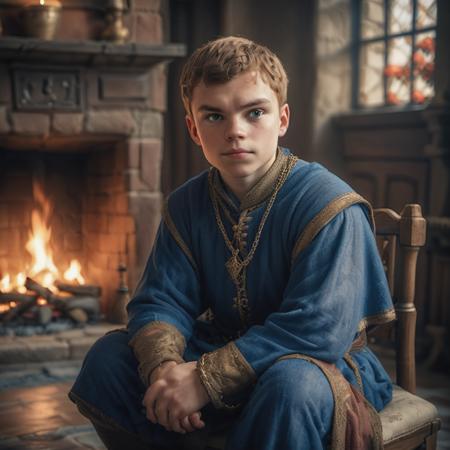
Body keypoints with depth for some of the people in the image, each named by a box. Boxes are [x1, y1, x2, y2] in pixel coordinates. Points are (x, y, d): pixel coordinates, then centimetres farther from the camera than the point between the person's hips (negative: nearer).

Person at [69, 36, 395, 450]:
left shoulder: (327, 204, -19)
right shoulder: (186, 206, 1)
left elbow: (318, 327, -28)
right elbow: (161, 300, -3)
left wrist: (207, 378, -31)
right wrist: (163, 364, -28)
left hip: (319, 362, -5)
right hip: (222, 351, 6)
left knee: (289, 383, -41)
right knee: (107, 357, -9)